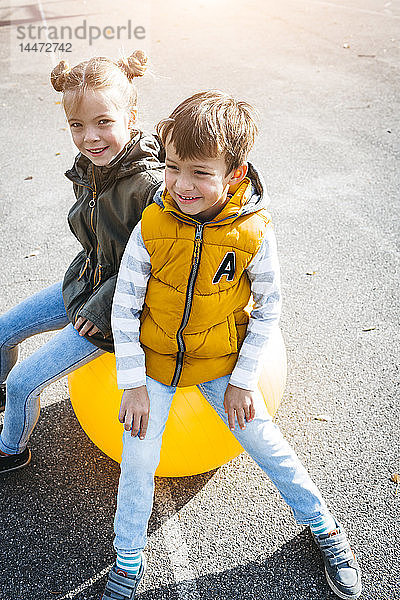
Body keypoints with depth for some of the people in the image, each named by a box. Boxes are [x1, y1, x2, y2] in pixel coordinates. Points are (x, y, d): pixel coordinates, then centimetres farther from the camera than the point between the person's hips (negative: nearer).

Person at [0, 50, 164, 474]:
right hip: (86, 281, 8)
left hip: (115, 309, -7)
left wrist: (100, 312, -20)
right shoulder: (88, 169, -7)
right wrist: (85, 277, 8)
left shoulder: (150, 185, -32)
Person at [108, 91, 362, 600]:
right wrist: (132, 384, -9)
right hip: (154, 362, 1)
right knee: (138, 462, 2)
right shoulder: (152, 227, -18)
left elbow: (268, 309, -7)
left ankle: (324, 528, 32)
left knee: (268, 445, 6)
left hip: (222, 362, -1)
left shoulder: (253, 233, -19)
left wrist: (243, 380, -7)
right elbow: (124, 306, -9)